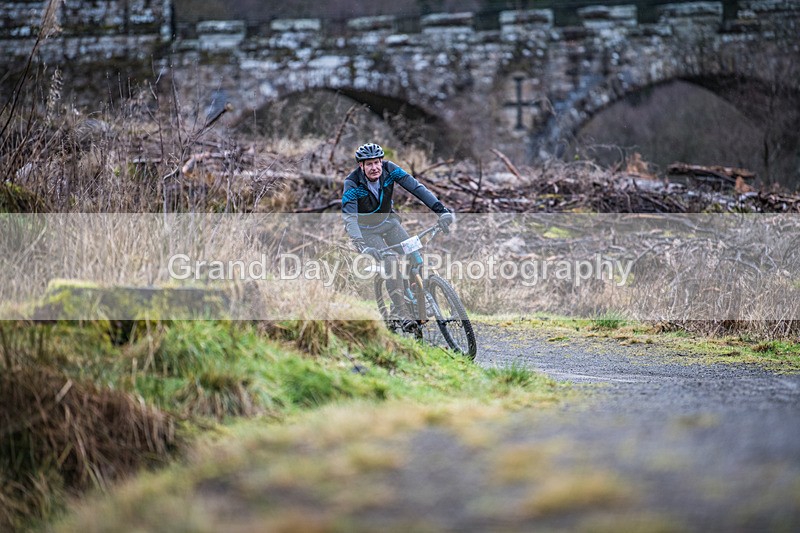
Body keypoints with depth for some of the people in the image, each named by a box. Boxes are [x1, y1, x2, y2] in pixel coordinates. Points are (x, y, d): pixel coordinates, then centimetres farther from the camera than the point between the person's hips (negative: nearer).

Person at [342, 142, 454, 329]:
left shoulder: (389, 170, -21)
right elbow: (349, 217, -40)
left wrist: (441, 210, -39)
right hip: (367, 229, -4)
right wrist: (362, 246, -55)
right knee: (390, 262, -23)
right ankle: (397, 312, -14)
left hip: (388, 221, 4)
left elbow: (416, 187, -28)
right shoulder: (352, 184, -30)